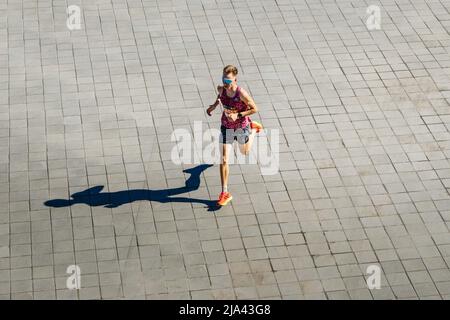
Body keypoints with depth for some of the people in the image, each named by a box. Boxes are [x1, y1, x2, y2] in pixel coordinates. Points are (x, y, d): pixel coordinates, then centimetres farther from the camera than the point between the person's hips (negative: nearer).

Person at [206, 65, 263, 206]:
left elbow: (254, 109, -19)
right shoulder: (221, 89, -16)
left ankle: (253, 128, 54)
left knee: (245, 152, 27)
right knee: (223, 160, -5)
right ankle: (225, 193, 5)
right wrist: (215, 105, 0)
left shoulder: (242, 94, -30)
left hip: (241, 127, -2)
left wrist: (238, 115, -29)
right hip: (226, 127, 2)